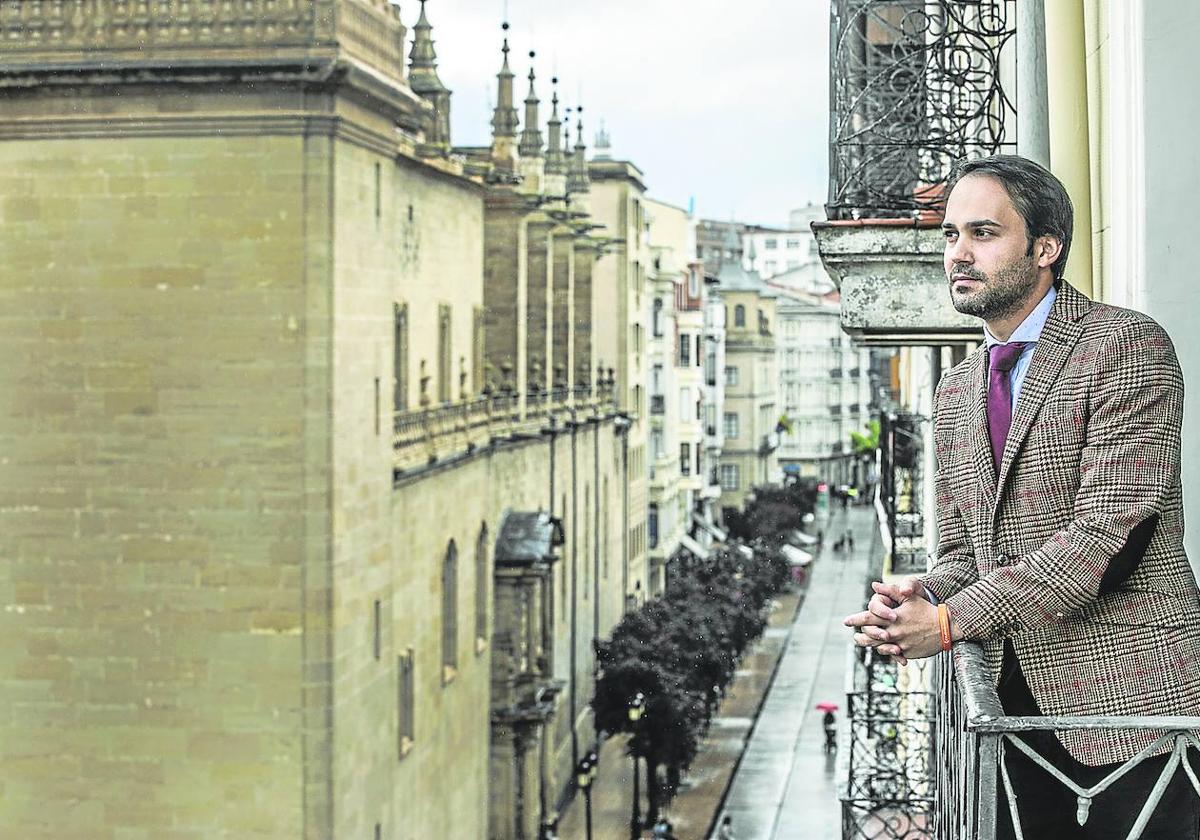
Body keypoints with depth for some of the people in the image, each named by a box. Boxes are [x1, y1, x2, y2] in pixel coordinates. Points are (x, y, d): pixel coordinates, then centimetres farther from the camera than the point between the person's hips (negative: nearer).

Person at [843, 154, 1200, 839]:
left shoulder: (1127, 345, -8)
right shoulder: (957, 391, 17)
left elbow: (1109, 534, -17)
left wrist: (953, 620, -18)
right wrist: (920, 598, -6)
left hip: (1130, 703, -6)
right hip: (1017, 708, 7)